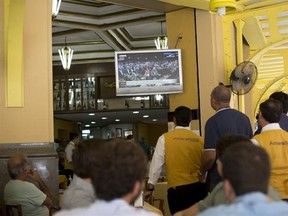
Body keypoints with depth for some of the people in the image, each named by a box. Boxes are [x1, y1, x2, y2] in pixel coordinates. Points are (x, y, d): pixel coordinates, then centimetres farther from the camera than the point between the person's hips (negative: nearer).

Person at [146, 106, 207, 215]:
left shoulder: (165, 138, -3)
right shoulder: (200, 140, 2)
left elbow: (157, 164, 0)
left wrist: (150, 187, 8)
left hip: (177, 189, -2)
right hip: (198, 188, 2)